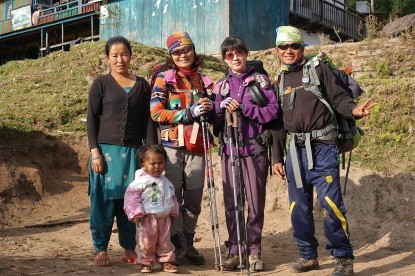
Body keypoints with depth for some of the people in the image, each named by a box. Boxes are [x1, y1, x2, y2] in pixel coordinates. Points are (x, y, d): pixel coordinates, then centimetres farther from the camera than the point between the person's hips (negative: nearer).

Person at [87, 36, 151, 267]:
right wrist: (95, 152, -8)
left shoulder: (142, 85, 10)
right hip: (106, 150, -2)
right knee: (104, 200, 1)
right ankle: (101, 249, 12)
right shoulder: (101, 84, 3)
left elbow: (146, 121, 12)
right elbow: (92, 119, 0)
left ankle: (129, 248, 16)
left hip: (132, 151, 2)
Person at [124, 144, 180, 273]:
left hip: (164, 218, 5)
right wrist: (136, 213, -19)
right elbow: (132, 197, -14)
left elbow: (172, 198, 20)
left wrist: (173, 212, 21)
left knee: (164, 241, 13)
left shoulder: (166, 182, 9)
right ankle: (145, 263, 17)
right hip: (147, 218, -5)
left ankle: (166, 261, 25)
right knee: (147, 243, 2)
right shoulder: (141, 181, -12)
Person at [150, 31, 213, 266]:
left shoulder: (201, 79, 13)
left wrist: (208, 109, 2)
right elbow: (156, 112, -8)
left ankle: (189, 244, 19)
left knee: (194, 199, 5)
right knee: (173, 197, 0)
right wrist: (189, 113, -15)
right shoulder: (164, 78, 2)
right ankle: (178, 245, 11)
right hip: (172, 145, -3)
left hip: (196, 147, 3)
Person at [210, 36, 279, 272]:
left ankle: (254, 250, 12)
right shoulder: (221, 85, 13)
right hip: (229, 150, 3)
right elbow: (216, 120, 12)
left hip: (254, 149, -3)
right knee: (231, 203, 4)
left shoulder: (260, 80, 3)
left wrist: (243, 108, -14)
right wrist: (222, 107, -8)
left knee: (256, 202, 1)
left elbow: (273, 110, -7)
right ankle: (234, 250, 13)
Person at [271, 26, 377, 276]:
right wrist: (277, 157, 15)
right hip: (295, 150, 5)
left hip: (321, 147, -5)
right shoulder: (280, 81, 16)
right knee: (298, 206, 8)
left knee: (330, 202, -12)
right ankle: (309, 256, 24)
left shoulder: (318, 69, 2)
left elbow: (339, 97, -3)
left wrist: (354, 110, -26)